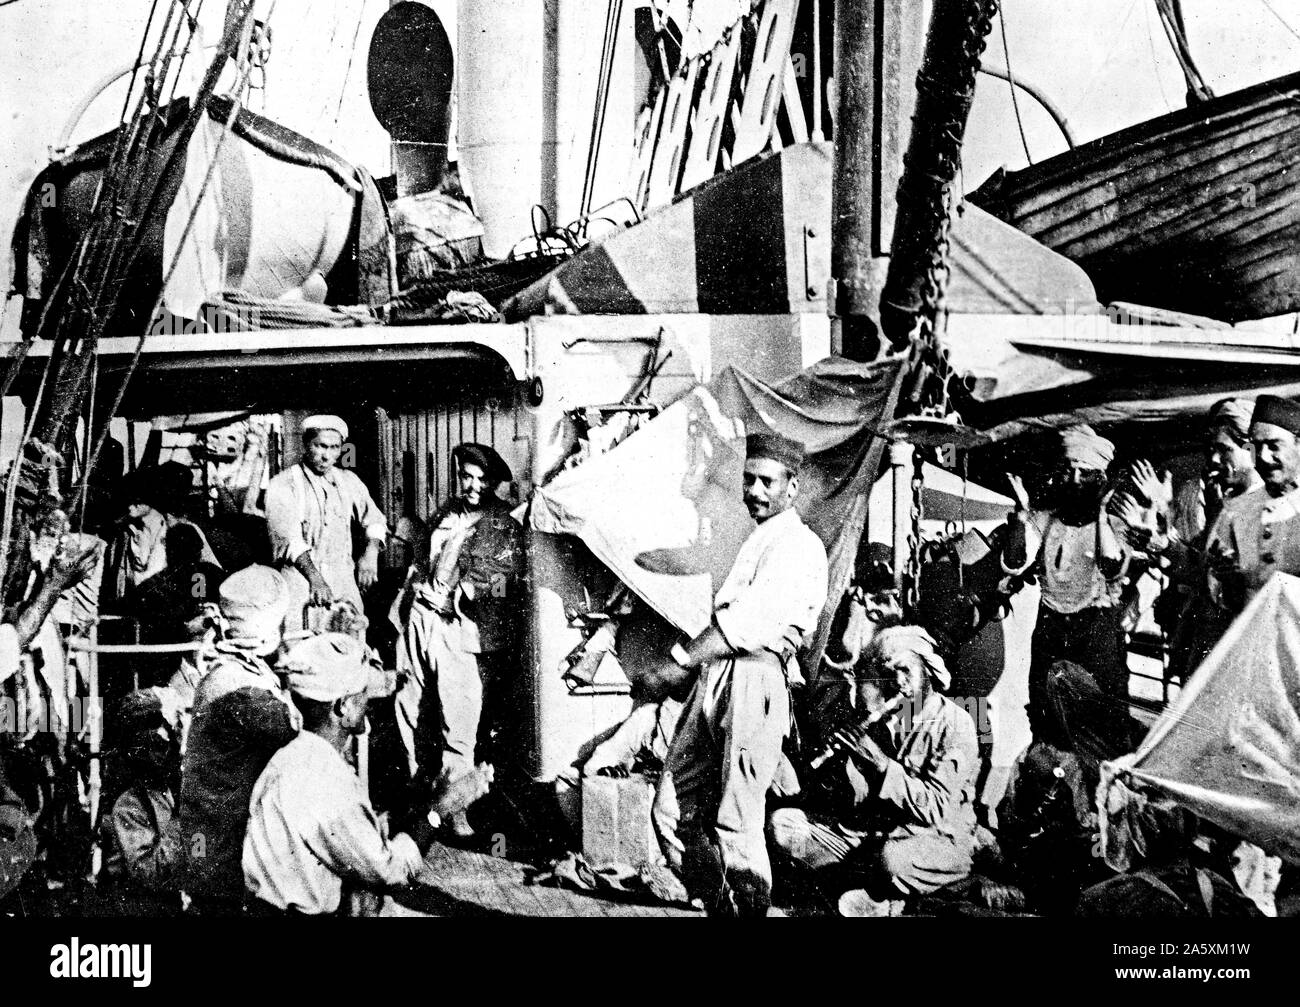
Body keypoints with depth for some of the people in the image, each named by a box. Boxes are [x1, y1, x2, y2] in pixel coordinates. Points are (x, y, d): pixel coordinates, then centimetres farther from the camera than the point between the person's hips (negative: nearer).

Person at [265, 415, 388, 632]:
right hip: (300, 578, -4)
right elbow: (288, 538, -14)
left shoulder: (348, 481, 14)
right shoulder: (283, 485, -2)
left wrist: (371, 552, -5)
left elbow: (374, 520, 16)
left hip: (344, 580, 4)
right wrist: (314, 577, -27)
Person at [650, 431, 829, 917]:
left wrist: (680, 660, -12)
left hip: (753, 683, -9)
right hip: (714, 680, 9)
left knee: (735, 823, -5)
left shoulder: (799, 545, -5)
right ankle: (720, 906, 20)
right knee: (673, 812, 7)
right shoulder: (756, 541, 25)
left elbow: (745, 625, -15)